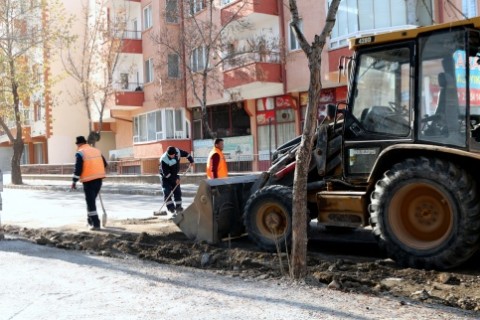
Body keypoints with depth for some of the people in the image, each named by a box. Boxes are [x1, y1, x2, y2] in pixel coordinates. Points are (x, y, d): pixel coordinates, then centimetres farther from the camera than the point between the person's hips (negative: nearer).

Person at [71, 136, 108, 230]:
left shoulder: (80, 153, -7)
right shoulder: (97, 150, 11)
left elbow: (78, 169, -13)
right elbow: (105, 164, 16)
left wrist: (74, 181, -6)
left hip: (89, 180, -6)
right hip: (99, 179, 6)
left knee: (90, 201, -1)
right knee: (92, 199, 21)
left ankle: (96, 223, -4)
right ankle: (90, 220, 29)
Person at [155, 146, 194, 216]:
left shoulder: (178, 151, -18)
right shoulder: (164, 160, -31)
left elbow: (185, 154, 5)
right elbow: (166, 173, -28)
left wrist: (191, 160, 9)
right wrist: (174, 179, -26)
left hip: (175, 175, 5)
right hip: (165, 176, -5)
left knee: (177, 191, 2)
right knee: (167, 192, -14)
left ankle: (178, 208, 8)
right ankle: (171, 209, -12)